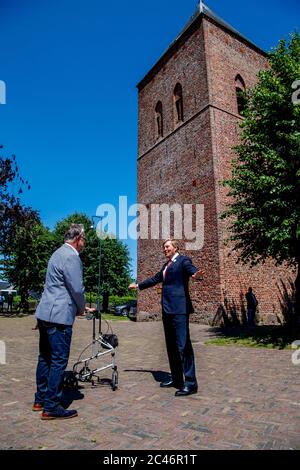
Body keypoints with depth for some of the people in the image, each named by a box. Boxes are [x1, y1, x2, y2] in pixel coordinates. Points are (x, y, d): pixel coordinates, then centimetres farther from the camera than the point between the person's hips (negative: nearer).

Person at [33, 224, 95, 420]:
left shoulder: (60, 253, 16)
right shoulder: (71, 256, -16)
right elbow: (77, 289, -18)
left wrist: (80, 307, 22)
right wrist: (81, 308, 2)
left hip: (46, 313, 10)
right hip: (59, 316, -10)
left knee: (46, 358, 17)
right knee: (59, 361, 0)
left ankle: (41, 400, 30)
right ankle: (52, 407, 10)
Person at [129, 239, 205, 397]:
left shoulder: (183, 260, -3)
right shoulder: (166, 265, 21)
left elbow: (191, 269, -22)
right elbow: (155, 279, 32)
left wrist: (196, 274, -46)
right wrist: (138, 285, 40)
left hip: (179, 309, -9)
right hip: (167, 309, 9)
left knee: (183, 345, -8)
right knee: (171, 346, 13)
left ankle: (190, 384, 0)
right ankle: (176, 378, 24)